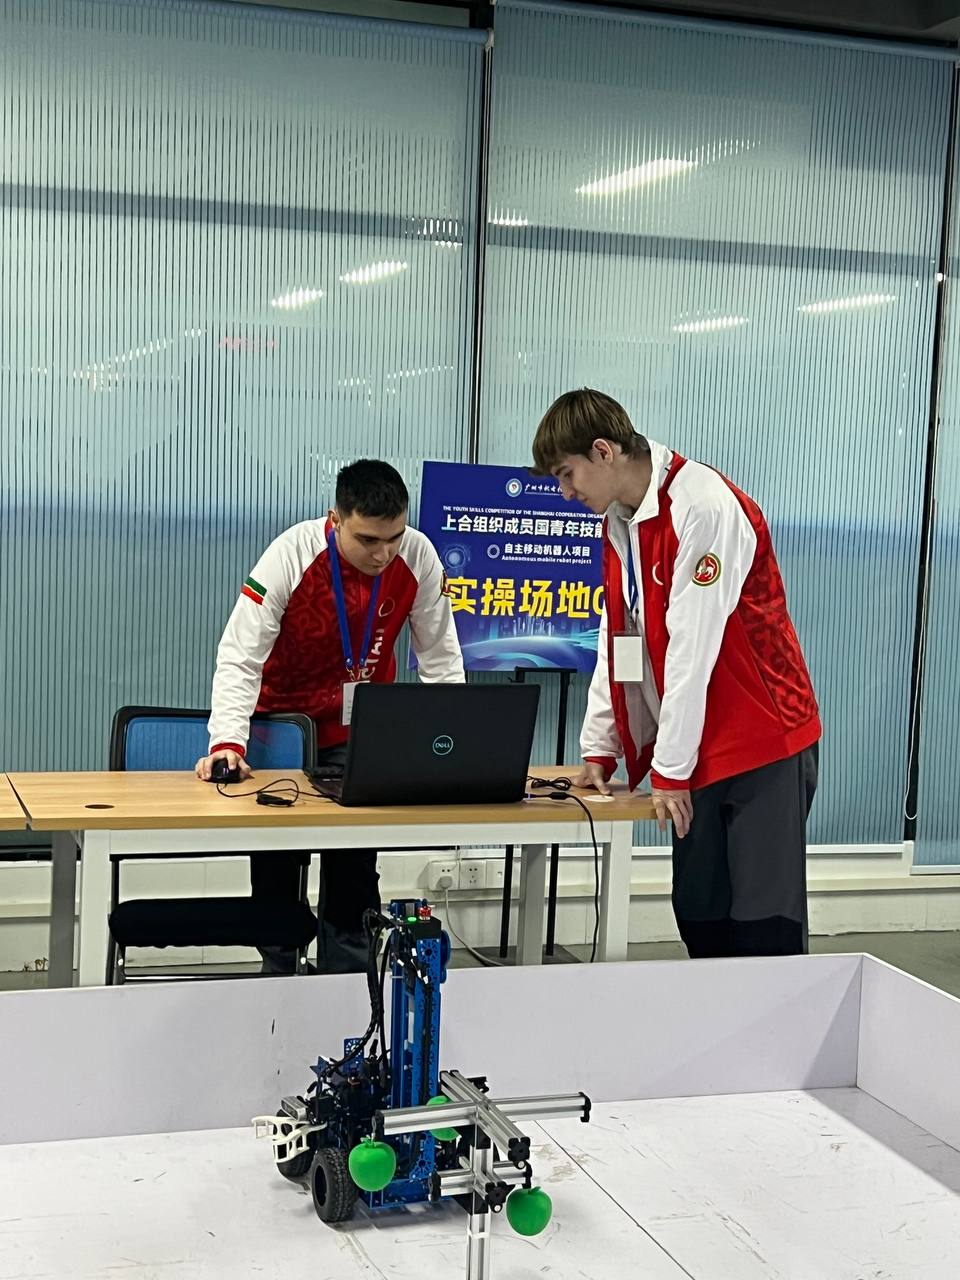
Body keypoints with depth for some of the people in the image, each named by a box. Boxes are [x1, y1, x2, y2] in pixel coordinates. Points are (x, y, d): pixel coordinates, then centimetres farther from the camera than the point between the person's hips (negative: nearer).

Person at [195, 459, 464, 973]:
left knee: (355, 859, -3)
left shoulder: (418, 558, -18)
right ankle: (278, 973, 19)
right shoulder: (291, 555, -26)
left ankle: (346, 975, 11)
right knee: (275, 855, 1)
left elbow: (440, 657, -7)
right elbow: (239, 656, -27)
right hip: (284, 714, -1)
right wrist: (226, 741, -39)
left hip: (361, 724, 2)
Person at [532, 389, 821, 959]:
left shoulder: (705, 508, -18)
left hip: (765, 744, -8)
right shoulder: (620, 521, 10)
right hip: (697, 752, 8)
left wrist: (670, 768, -16)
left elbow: (692, 646, -19)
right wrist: (600, 750, 8)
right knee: (699, 917, 8)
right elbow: (617, 640, 13)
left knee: (765, 928, -6)